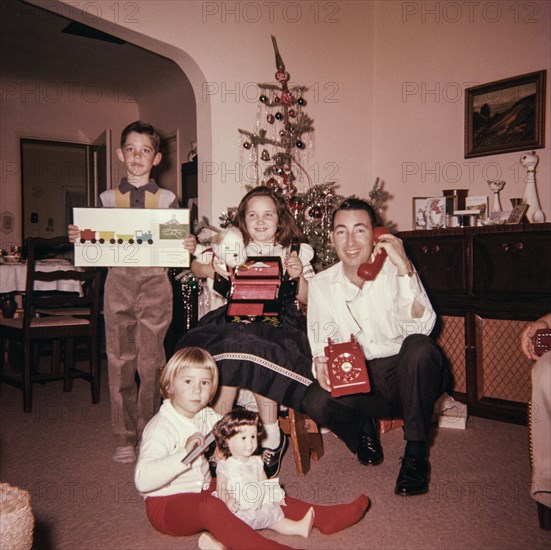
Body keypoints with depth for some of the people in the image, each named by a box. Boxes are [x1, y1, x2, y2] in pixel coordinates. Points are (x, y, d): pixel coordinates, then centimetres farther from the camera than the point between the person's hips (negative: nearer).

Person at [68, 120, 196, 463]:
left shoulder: (168, 200, 8)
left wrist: (189, 247, -13)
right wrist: (80, 239, -8)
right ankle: (125, 438, 15)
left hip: (155, 283, -1)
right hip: (118, 281, 2)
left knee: (151, 361, -1)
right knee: (120, 361, 3)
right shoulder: (108, 199, 11)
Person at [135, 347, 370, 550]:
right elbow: (142, 480, -34)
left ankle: (325, 516, 0)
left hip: (204, 490, 8)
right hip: (167, 504, -8)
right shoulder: (161, 427, -21)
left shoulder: (207, 417, 3)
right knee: (209, 507, -37)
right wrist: (184, 453, -43)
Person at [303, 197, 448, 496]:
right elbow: (320, 341, 3)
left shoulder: (395, 270, -6)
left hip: (405, 375, -1)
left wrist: (404, 269, -28)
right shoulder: (321, 284, 0)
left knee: (419, 347, -33)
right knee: (316, 401, -29)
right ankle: (362, 429, 7)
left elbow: (421, 327, -19)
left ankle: (416, 452, -15)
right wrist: (321, 362, -21)